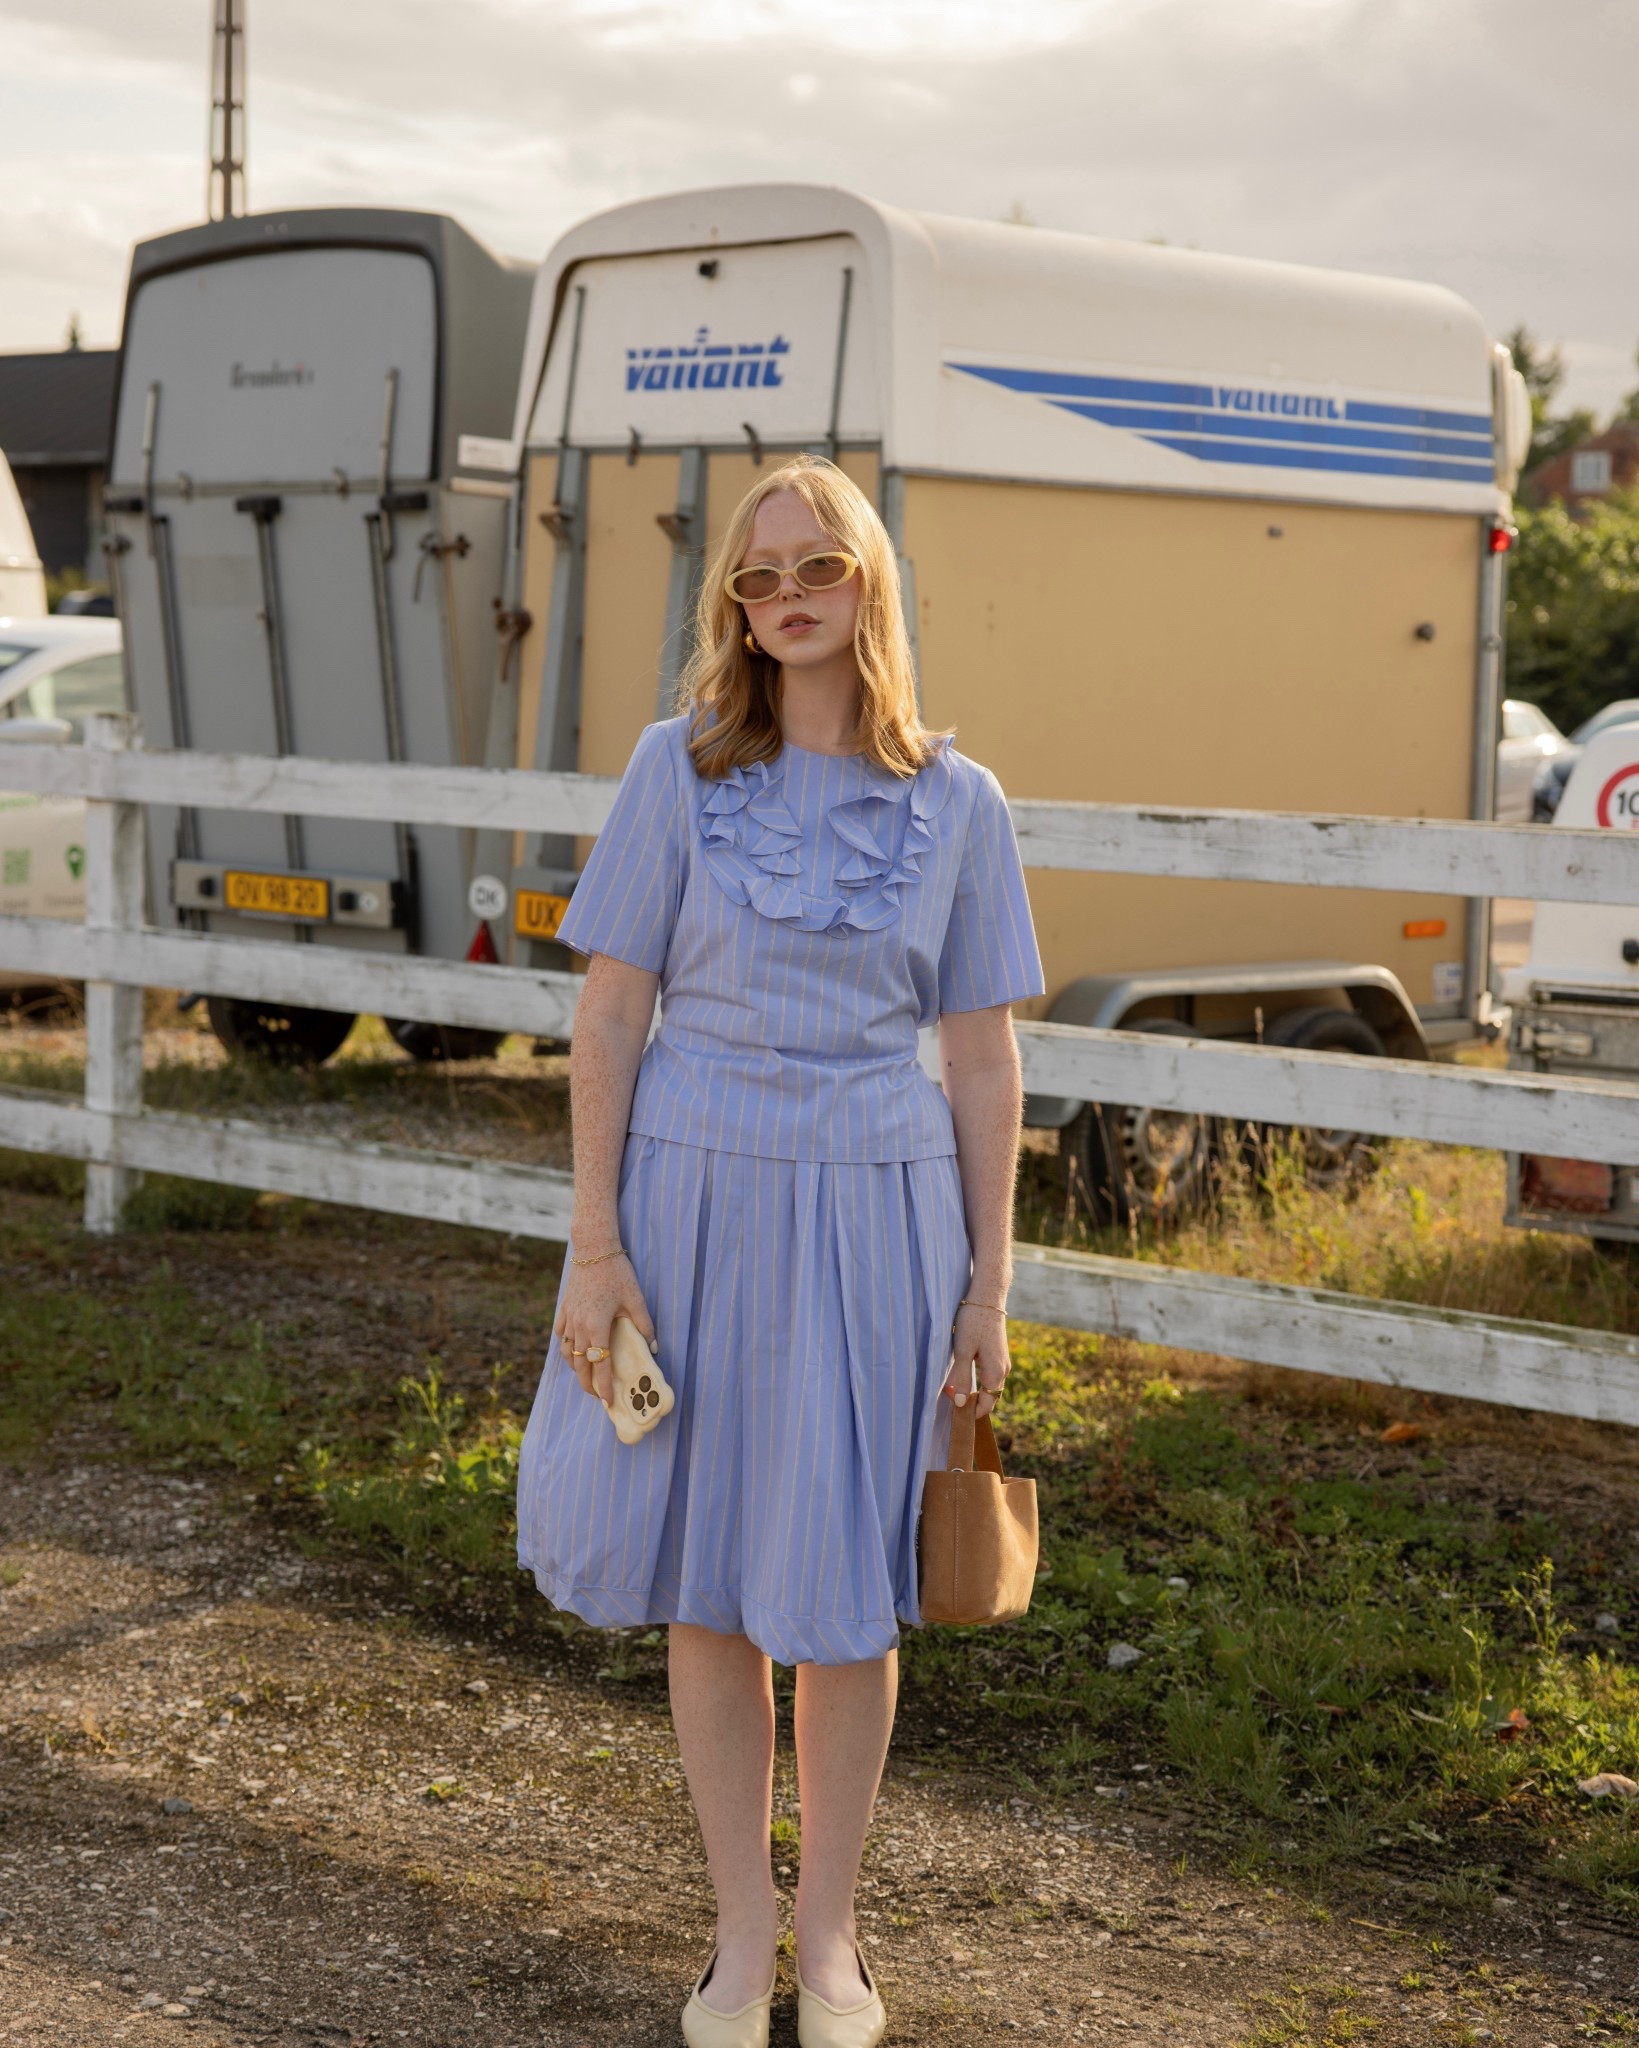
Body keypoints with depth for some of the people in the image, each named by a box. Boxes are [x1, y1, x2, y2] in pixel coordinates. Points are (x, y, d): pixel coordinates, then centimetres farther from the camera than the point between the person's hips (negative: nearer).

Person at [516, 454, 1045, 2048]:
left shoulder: (955, 804, 1)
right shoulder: (679, 770, -2)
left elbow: (982, 1054, 4)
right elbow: (610, 1013, -2)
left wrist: (988, 1284, 2)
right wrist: (594, 1244, -7)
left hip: (874, 1204, 0)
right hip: (698, 1198, 0)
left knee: (845, 1588, 8)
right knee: (707, 1584, 8)